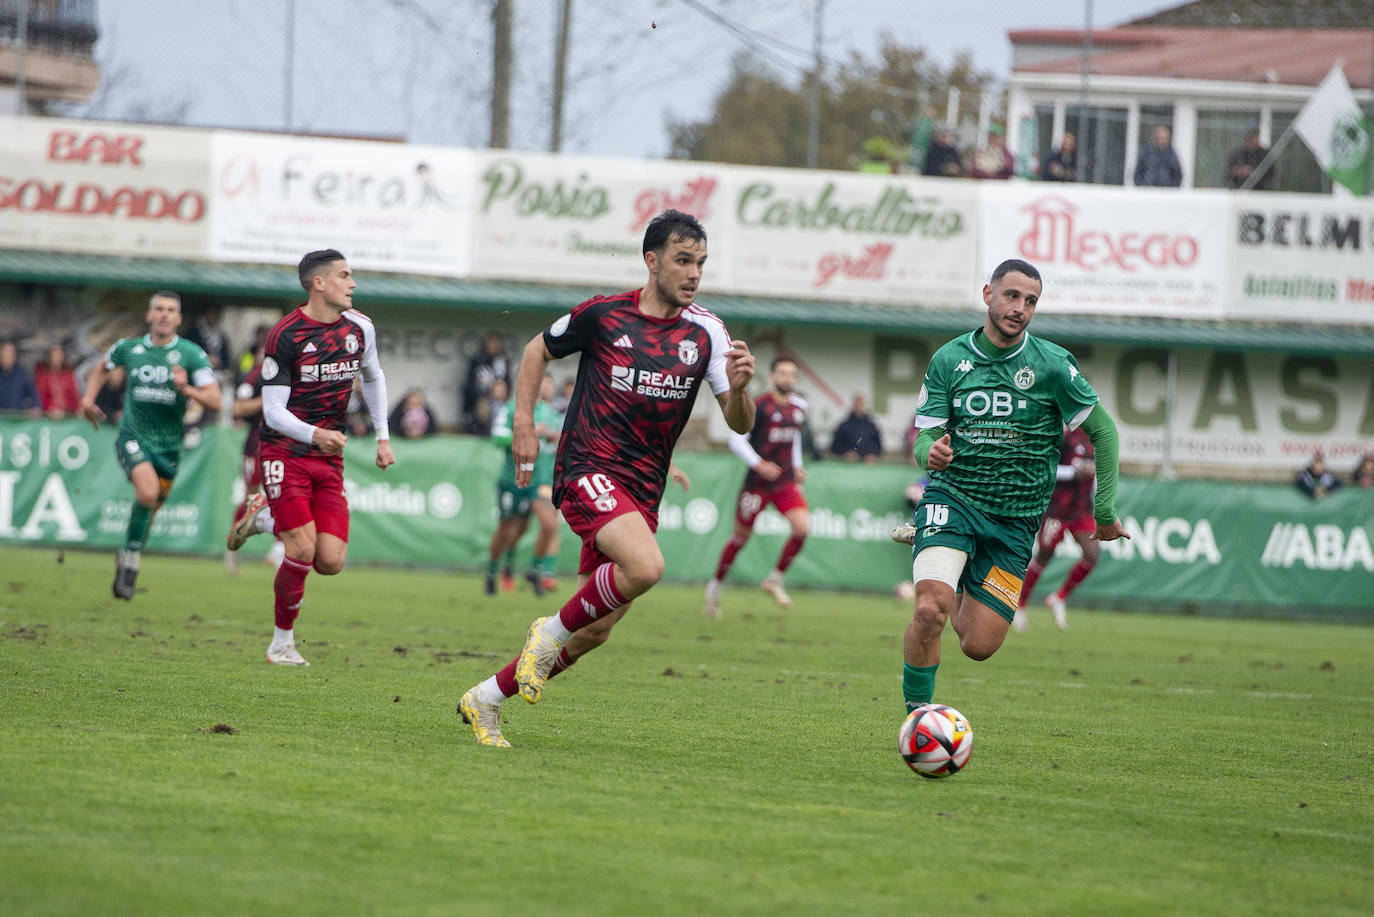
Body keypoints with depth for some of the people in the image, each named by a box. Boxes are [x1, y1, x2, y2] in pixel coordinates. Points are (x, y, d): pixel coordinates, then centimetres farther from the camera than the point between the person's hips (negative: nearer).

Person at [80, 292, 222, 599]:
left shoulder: (192, 355, -4)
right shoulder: (128, 348, 1)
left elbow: (215, 401, -9)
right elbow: (102, 368, 24)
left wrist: (187, 390, -25)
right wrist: (89, 398, 11)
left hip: (168, 444, 2)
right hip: (132, 437, -2)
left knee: (149, 511, 11)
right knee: (148, 490, -28)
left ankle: (127, 559, 38)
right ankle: (131, 557, -13)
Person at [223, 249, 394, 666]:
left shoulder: (360, 328, 4)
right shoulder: (285, 335, -13)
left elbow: (373, 377, 24)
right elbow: (274, 411, -14)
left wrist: (383, 436, 17)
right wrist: (315, 435, -31)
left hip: (329, 458, 5)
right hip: (285, 452, -5)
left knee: (330, 562, -7)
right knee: (303, 551, -18)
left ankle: (266, 518, 22)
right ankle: (282, 641, 3)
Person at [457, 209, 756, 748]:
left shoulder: (705, 333, 3)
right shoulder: (603, 315, -4)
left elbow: (739, 425, 1)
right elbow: (538, 350, 14)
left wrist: (738, 390, -20)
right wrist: (523, 425, 7)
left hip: (642, 491, 5)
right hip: (588, 470, -5)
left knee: (594, 631, 4)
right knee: (645, 566, -32)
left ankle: (484, 700, 21)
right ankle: (551, 632, -8)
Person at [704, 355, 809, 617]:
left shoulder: (799, 406, 8)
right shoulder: (760, 405, -12)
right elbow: (736, 439, -11)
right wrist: (758, 464, -21)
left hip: (786, 482, 5)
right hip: (758, 482, -5)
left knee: (802, 528, -16)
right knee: (741, 535, 5)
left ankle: (775, 579, 4)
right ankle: (716, 586, 27)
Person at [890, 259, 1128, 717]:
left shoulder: (1053, 365, -6)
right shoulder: (948, 360, -2)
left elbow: (1102, 430, 2)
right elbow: (925, 437, 0)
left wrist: (1104, 512, 0)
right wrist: (931, 453, -25)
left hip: (1015, 519, 1)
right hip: (951, 500, -1)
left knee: (978, 646, 2)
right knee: (931, 610, -27)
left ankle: (945, 570, 36)